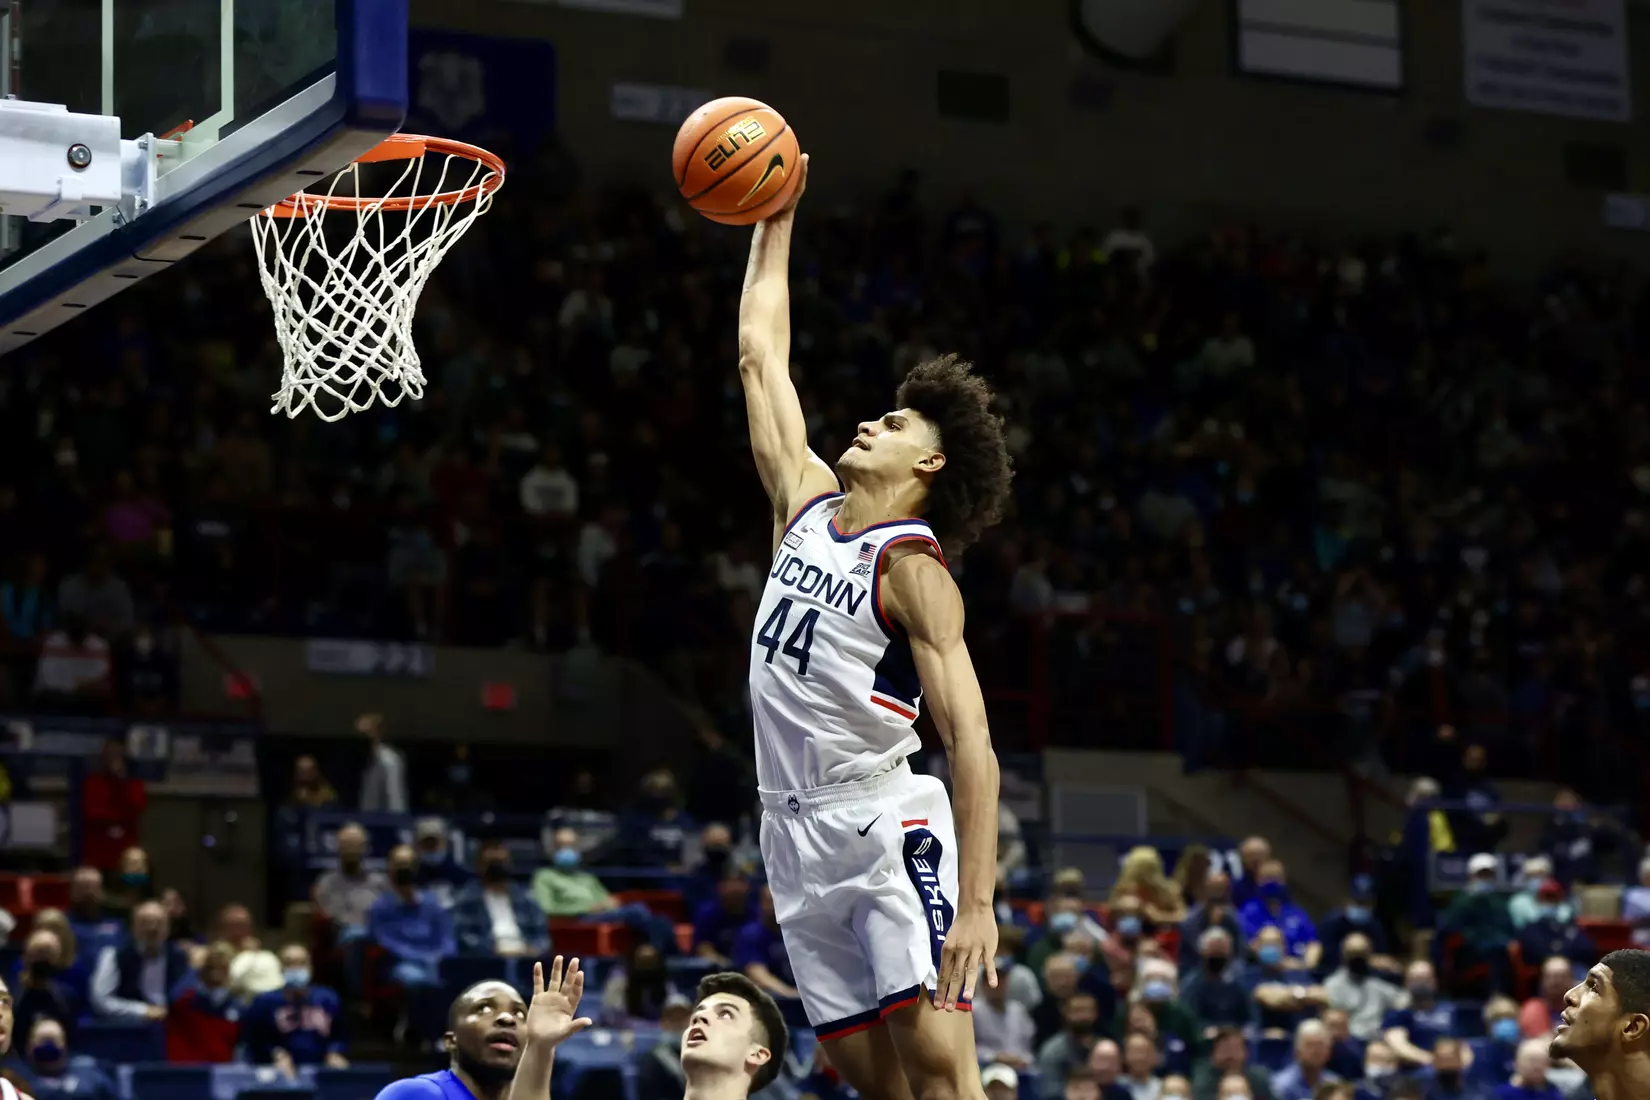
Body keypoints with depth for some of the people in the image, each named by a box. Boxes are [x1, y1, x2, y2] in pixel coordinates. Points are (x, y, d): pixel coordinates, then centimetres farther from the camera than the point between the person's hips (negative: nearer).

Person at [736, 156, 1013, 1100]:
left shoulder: (914, 569, -8)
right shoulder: (809, 502, 13)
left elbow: (972, 744, -15)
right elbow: (762, 358, 24)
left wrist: (978, 903, -25)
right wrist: (775, 220, 26)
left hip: (885, 826, -7)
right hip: (798, 835, 7)